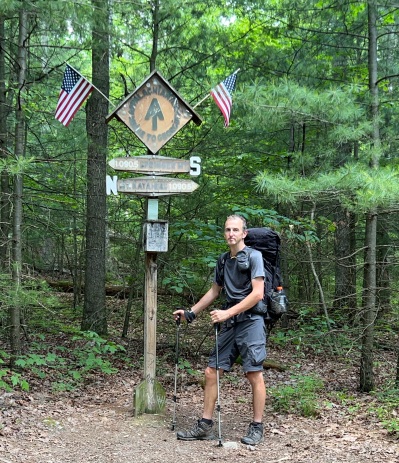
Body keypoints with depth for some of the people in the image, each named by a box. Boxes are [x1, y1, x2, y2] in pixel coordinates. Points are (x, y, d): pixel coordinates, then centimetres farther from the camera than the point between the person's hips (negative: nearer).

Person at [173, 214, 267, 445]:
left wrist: (227, 313, -19)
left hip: (251, 321, -7)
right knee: (211, 372, 4)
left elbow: (257, 294, -14)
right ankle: (205, 426, 11)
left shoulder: (253, 256, -6)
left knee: (254, 374, -5)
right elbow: (214, 292, 27)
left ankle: (257, 428, 5)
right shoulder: (223, 261, 16)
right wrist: (191, 312, 23)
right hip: (229, 324, 7)